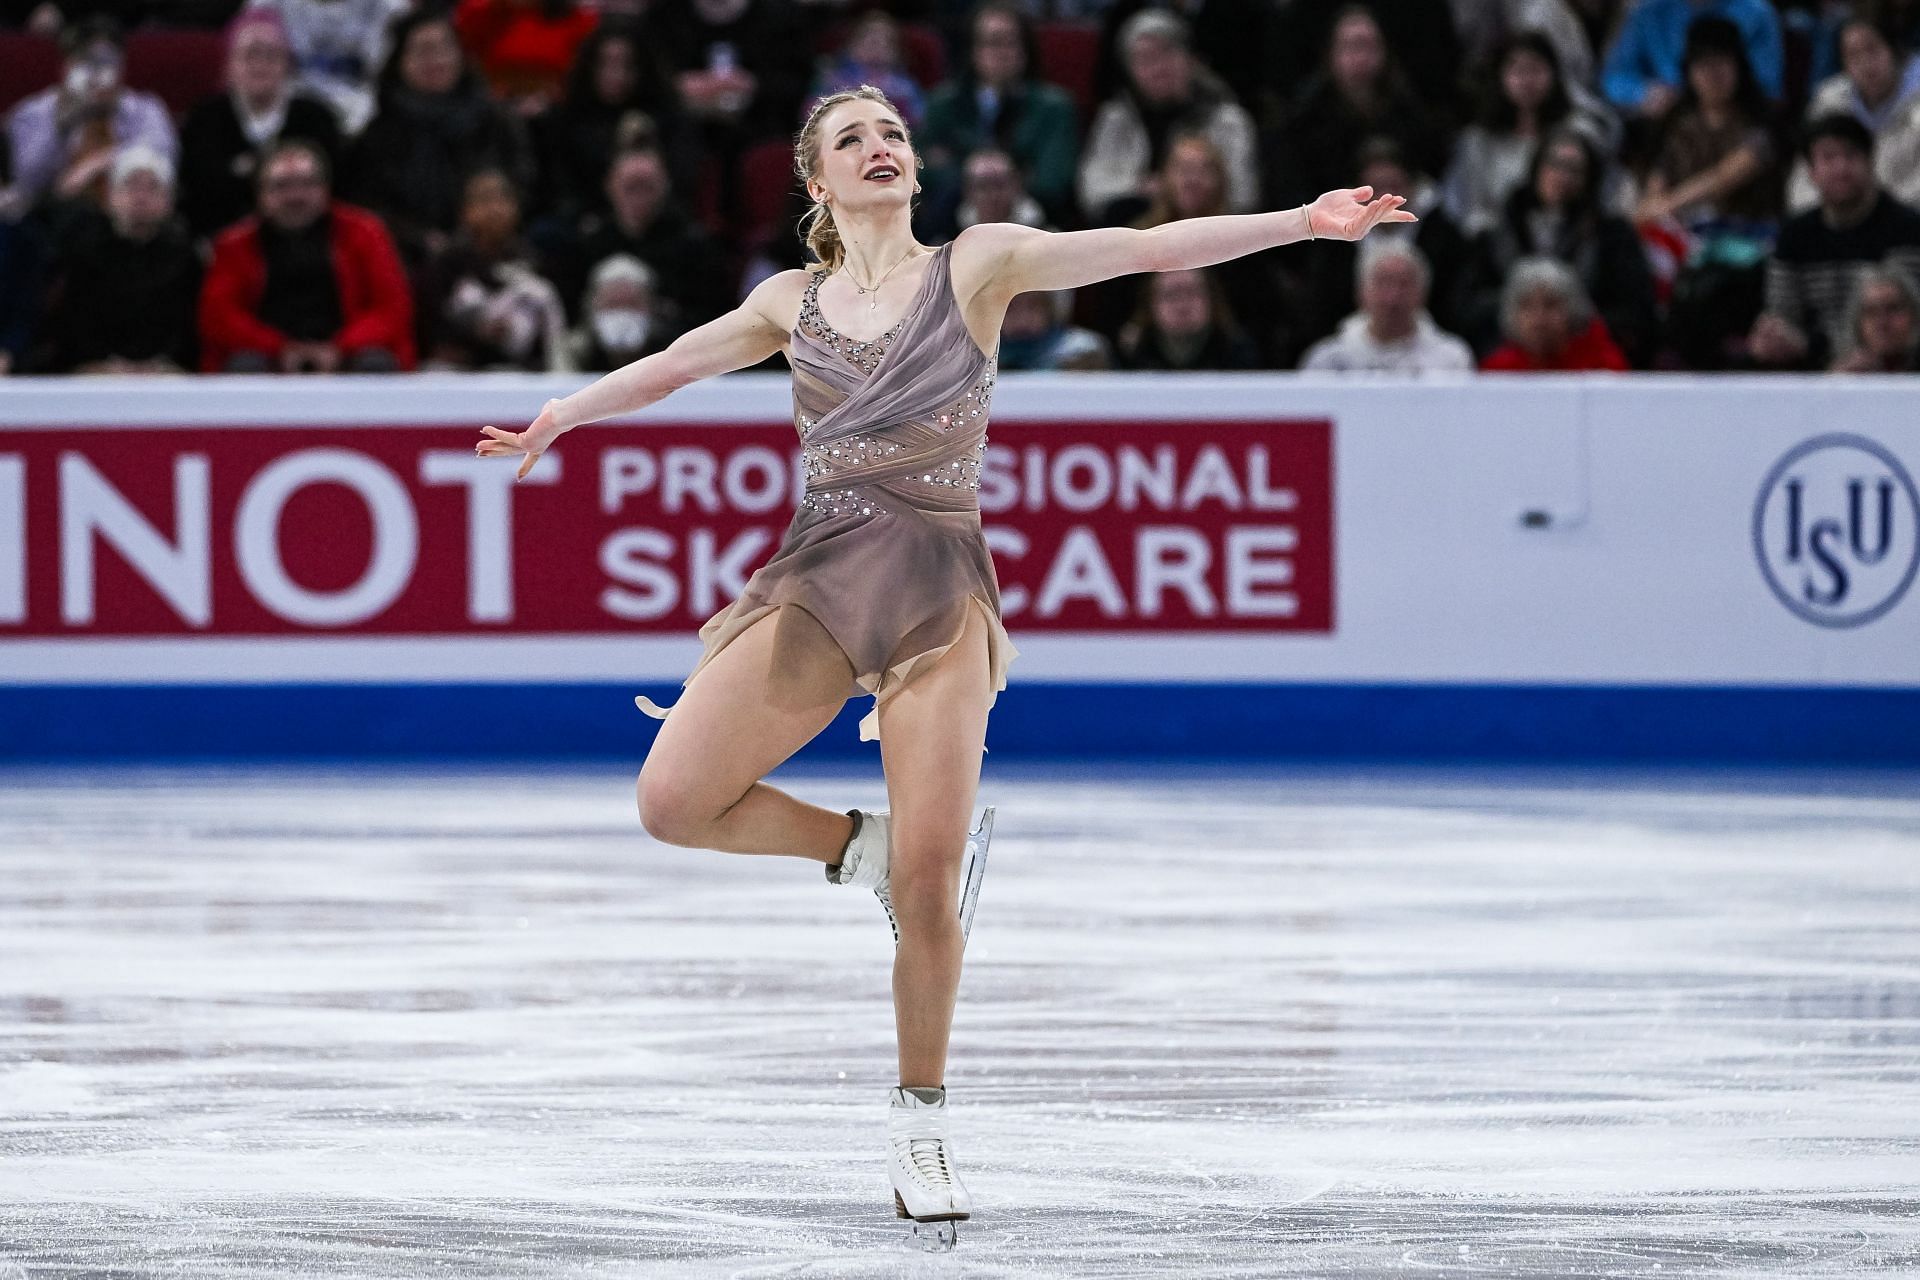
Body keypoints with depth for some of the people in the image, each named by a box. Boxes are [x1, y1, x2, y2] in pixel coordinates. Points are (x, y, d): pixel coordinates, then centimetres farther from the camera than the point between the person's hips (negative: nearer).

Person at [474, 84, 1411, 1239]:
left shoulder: (978, 264, 6)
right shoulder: (793, 303, 14)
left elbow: (1144, 247, 0)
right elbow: (672, 365, 26)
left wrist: (1301, 222, -7)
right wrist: (556, 418, 31)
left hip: (939, 589, -3)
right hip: (818, 578, 3)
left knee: (928, 884, -9)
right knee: (673, 801, -13)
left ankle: (922, 1114, 9)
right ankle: (861, 844, 11)